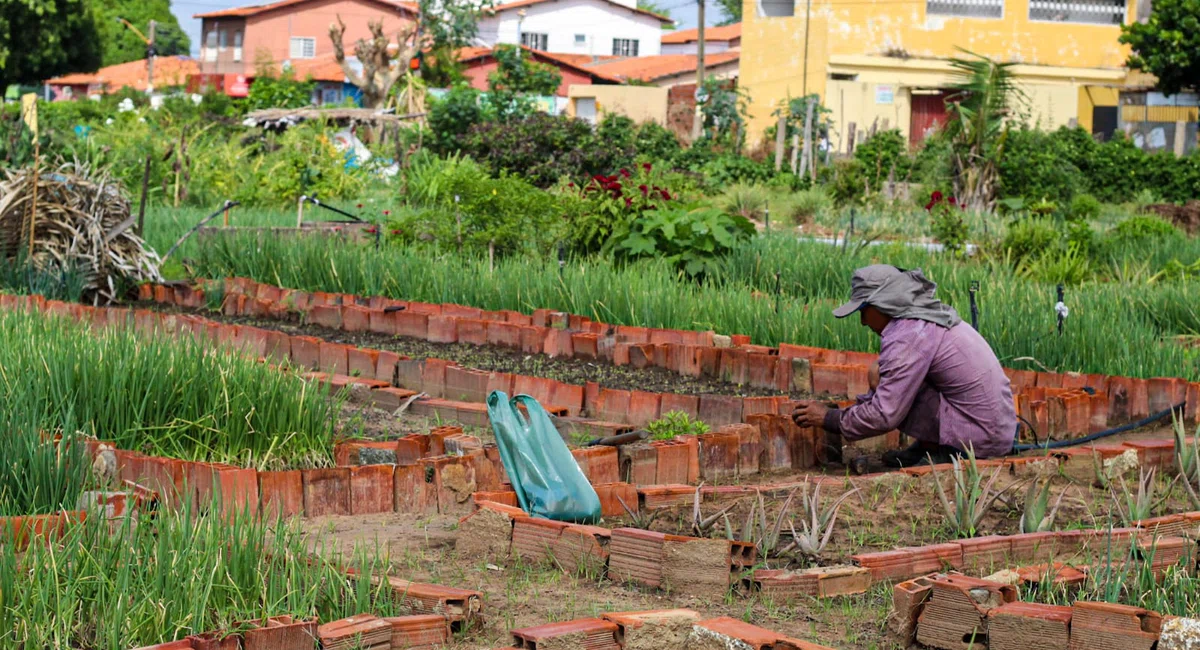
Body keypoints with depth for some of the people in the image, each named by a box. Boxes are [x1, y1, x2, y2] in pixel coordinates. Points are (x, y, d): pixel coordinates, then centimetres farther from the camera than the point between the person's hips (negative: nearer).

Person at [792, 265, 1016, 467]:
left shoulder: (907, 337, -18)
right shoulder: (931, 316, 13)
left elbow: (885, 415, -18)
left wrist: (830, 418, -5)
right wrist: (849, 411, 17)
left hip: (980, 437, -10)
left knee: (879, 377, -10)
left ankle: (936, 450, -4)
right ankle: (926, 446, 13)